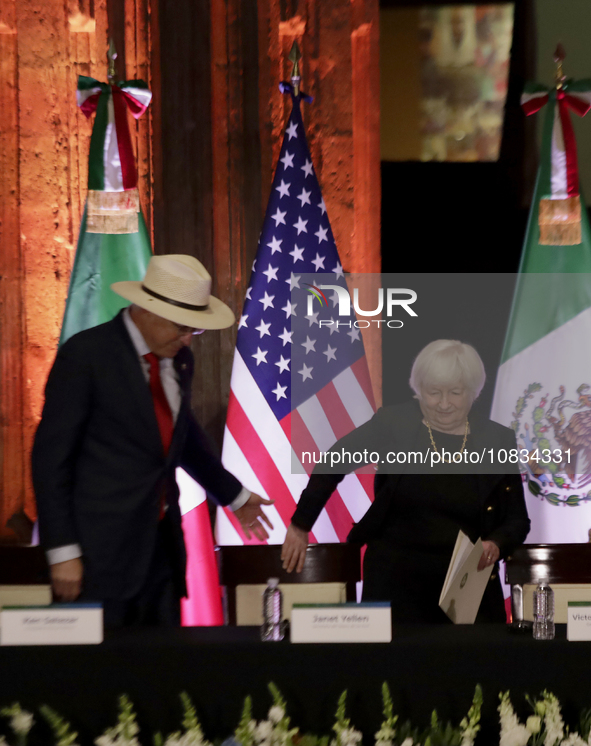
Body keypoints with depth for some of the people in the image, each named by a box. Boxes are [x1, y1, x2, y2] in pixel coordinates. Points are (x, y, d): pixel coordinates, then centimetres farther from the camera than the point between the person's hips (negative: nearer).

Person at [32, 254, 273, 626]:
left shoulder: (179, 359, 10)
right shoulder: (85, 355, -11)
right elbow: (52, 454, -11)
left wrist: (235, 496, 34)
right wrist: (62, 550, -14)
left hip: (162, 547, 7)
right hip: (101, 551, -7)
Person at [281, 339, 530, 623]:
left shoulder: (498, 441, 0)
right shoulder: (394, 424, -3)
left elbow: (517, 521, 5)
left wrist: (496, 546, -16)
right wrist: (300, 525, 6)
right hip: (394, 579, -1)